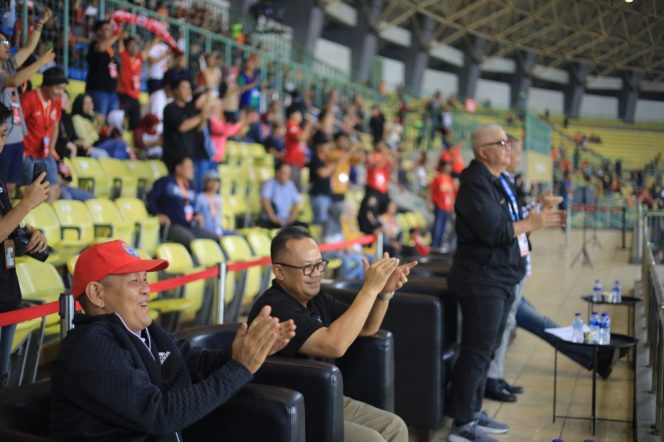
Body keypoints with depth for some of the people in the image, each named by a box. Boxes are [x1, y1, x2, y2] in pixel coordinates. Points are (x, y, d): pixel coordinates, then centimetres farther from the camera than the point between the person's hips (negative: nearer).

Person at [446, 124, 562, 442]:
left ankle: (474, 413, 27)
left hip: (500, 279, 10)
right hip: (481, 281, -10)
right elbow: (493, 231, -25)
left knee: (485, 350, 16)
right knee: (476, 352, -5)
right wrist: (532, 223, -15)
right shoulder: (476, 184, -16)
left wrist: (536, 216, 5)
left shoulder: (497, 182, 15)